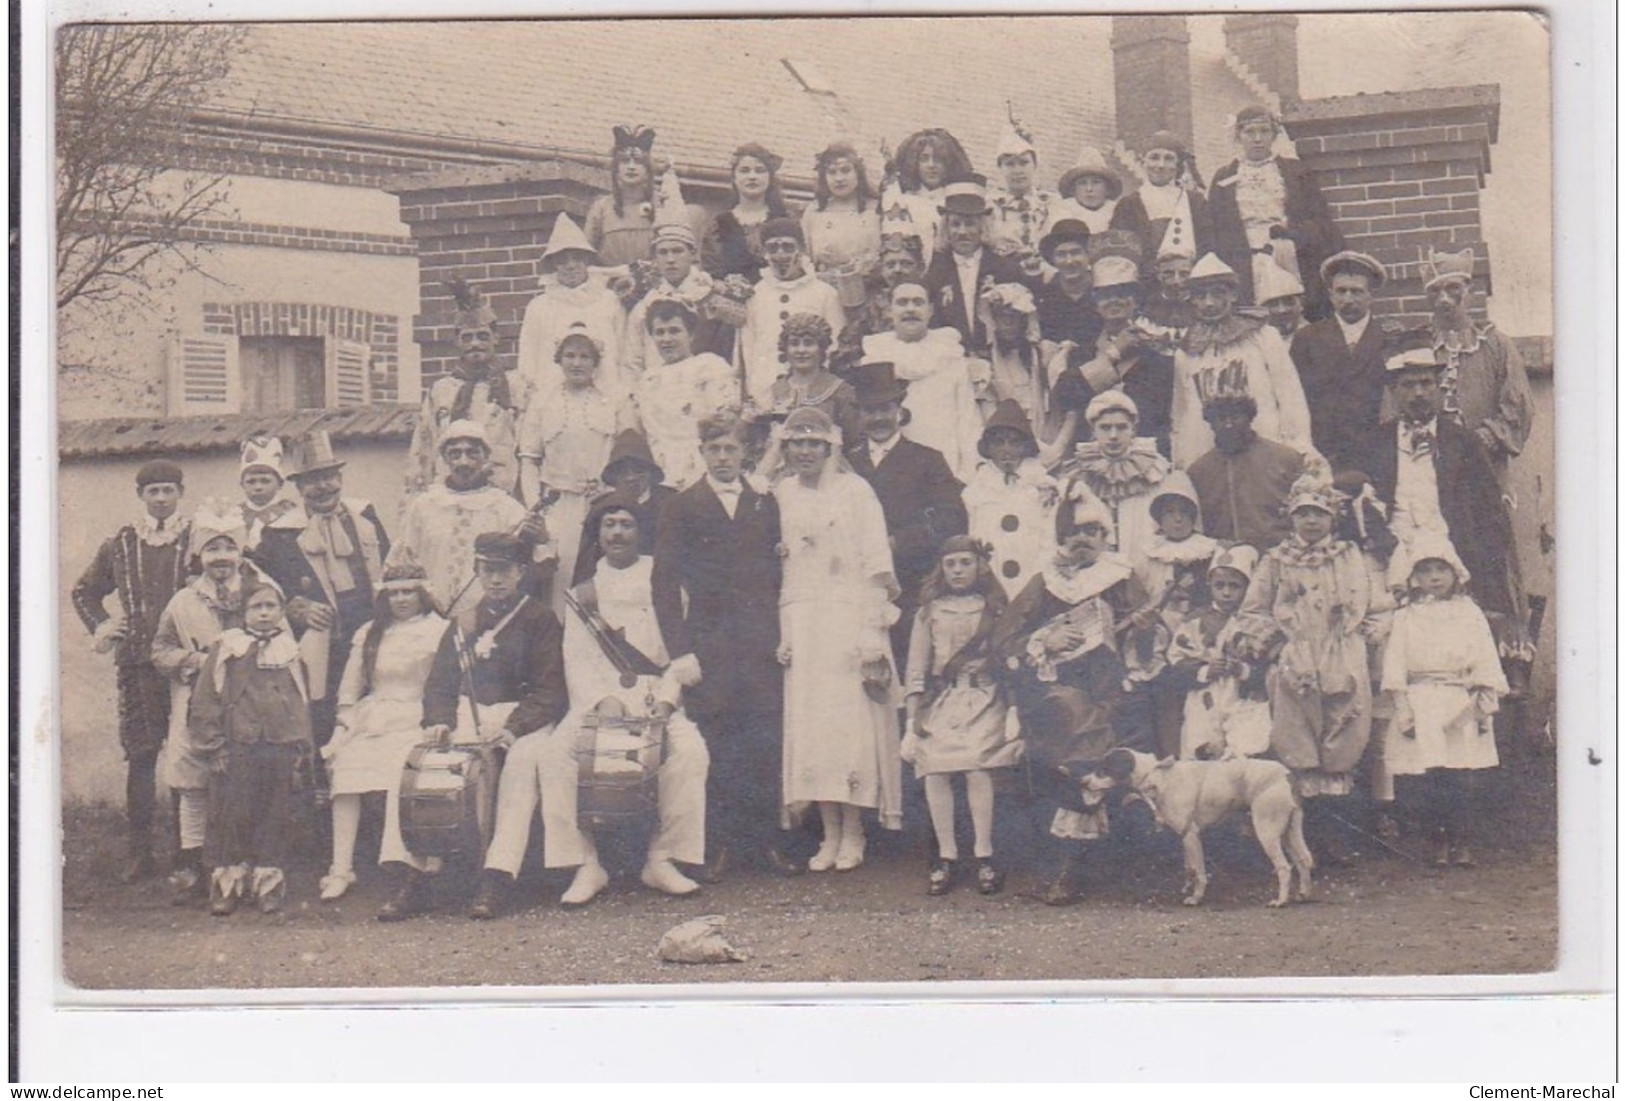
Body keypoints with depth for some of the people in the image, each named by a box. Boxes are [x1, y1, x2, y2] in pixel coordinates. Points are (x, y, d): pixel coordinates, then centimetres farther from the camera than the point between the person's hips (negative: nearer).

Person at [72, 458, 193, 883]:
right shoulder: (121, 544, 13)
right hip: (136, 662, 3)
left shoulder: (199, 539, 3)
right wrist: (100, 627, 13)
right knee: (139, 756, 2)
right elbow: (85, 591, 27)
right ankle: (140, 852, 8)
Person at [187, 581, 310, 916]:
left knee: (275, 819, 6)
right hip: (236, 749, -2)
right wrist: (214, 748, -6)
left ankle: (268, 884, 15)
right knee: (230, 818, -2)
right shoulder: (226, 649, 2)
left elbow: (301, 703, 14)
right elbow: (204, 703, 0)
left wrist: (300, 751, 7)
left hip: (281, 751, 2)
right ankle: (227, 884, 8)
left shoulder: (290, 653, 11)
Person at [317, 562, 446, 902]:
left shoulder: (438, 631, 9)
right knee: (346, 765, -23)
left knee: (399, 773, -32)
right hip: (370, 720, 4)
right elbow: (350, 688, 19)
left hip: (415, 720, -4)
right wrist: (342, 729, 7)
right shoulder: (369, 634, 22)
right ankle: (341, 867, -25)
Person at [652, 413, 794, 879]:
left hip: (761, 645, 2)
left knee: (767, 744, -1)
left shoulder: (766, 505, 14)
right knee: (713, 745, -3)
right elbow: (664, 580, 3)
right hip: (708, 644, -1)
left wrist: (781, 636, 1)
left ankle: (766, 839, 6)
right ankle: (720, 843, 4)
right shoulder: (683, 508, 8)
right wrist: (678, 648, -6)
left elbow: (779, 570, 13)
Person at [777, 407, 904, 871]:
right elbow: (777, 562, 11)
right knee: (809, 723, 0)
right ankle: (830, 833, 6)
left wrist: (872, 631, -10)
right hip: (801, 619, 4)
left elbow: (877, 565, -3)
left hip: (848, 618, -4)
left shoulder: (855, 490, 0)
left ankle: (853, 833, 1)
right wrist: (783, 632, 3)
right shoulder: (782, 494, 11)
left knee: (851, 721, -6)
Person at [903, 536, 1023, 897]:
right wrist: (914, 710, 3)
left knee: (977, 770, -15)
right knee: (935, 774, -7)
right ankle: (946, 856, 2)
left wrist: (1014, 707, 1)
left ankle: (983, 855, -7)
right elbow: (917, 664, 10)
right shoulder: (929, 611, 11)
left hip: (984, 700, -2)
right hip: (939, 701, 2)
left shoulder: (993, 610, 8)